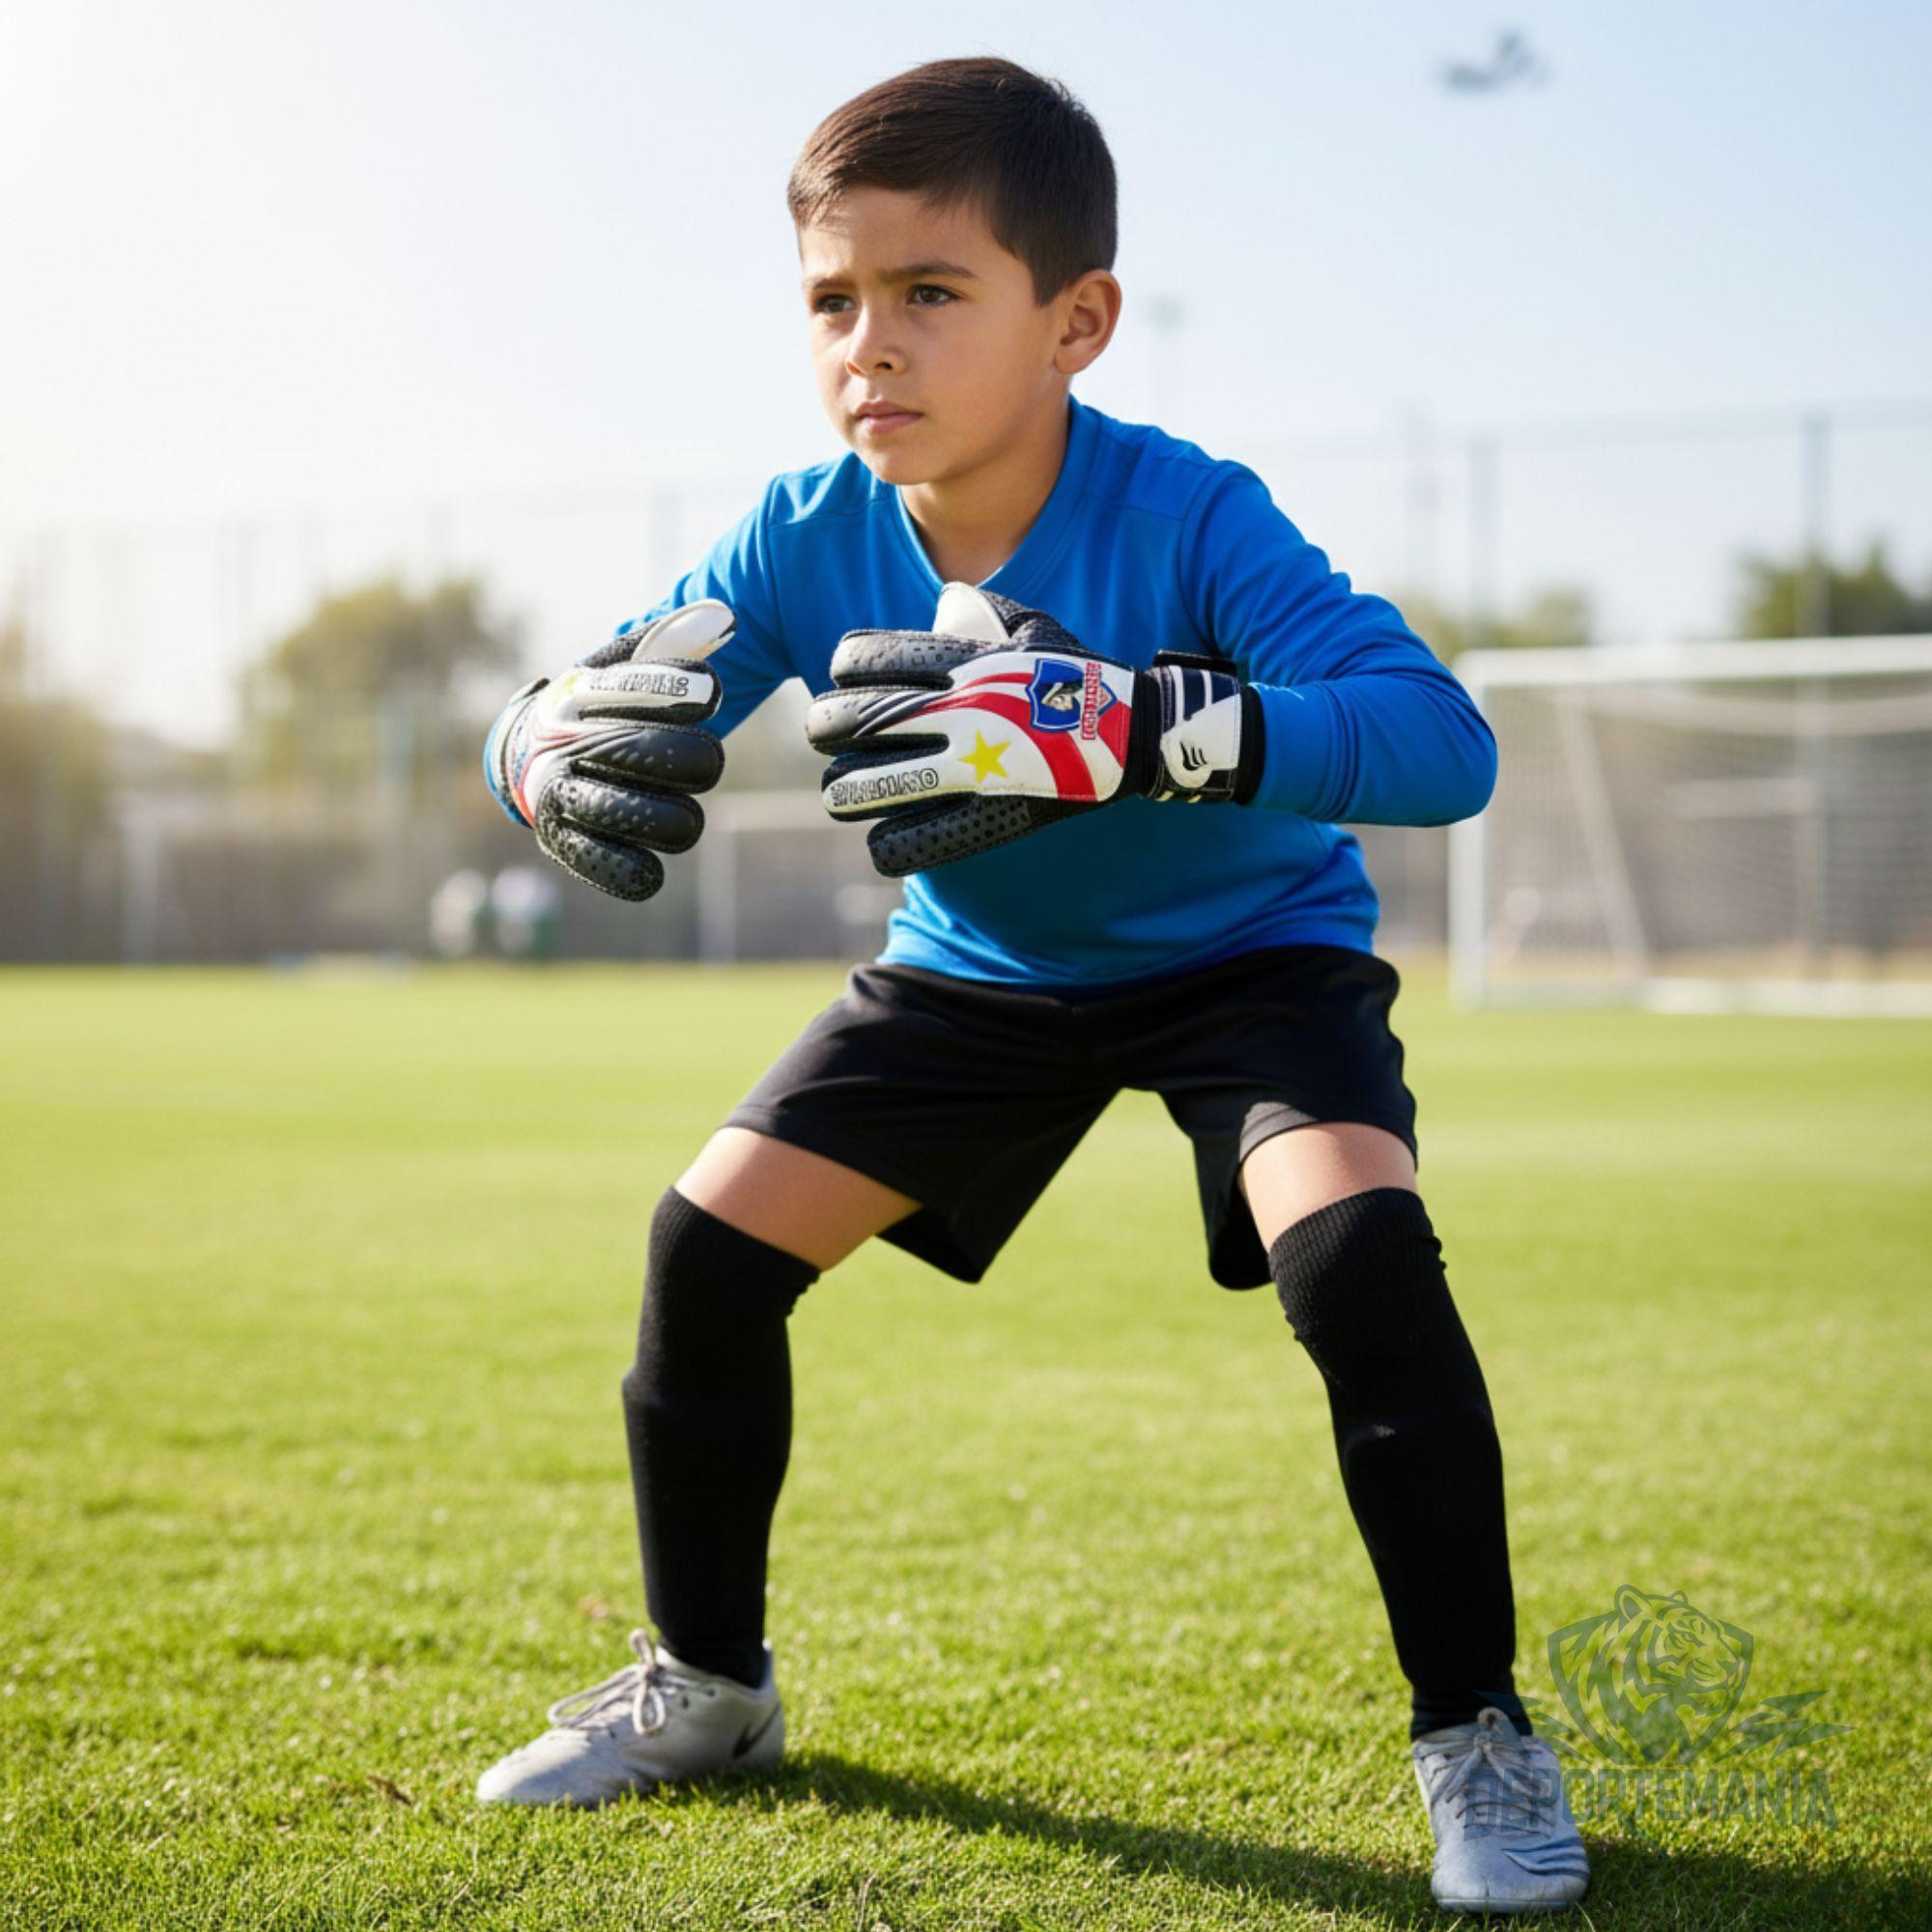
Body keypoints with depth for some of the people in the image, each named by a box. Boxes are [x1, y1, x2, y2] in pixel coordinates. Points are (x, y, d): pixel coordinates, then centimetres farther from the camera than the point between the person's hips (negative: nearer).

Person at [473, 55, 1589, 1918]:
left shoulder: (1188, 518, -32)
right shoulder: (809, 537, -19)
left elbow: (1441, 739, -45)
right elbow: (547, 717, -16)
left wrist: (1129, 730, -60)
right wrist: (564, 744, -44)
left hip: (1245, 948, -4)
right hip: (976, 967, 4)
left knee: (1360, 1255, -29)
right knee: (710, 1239, -4)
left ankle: (1474, 1733, -8)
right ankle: (705, 1683, 20)